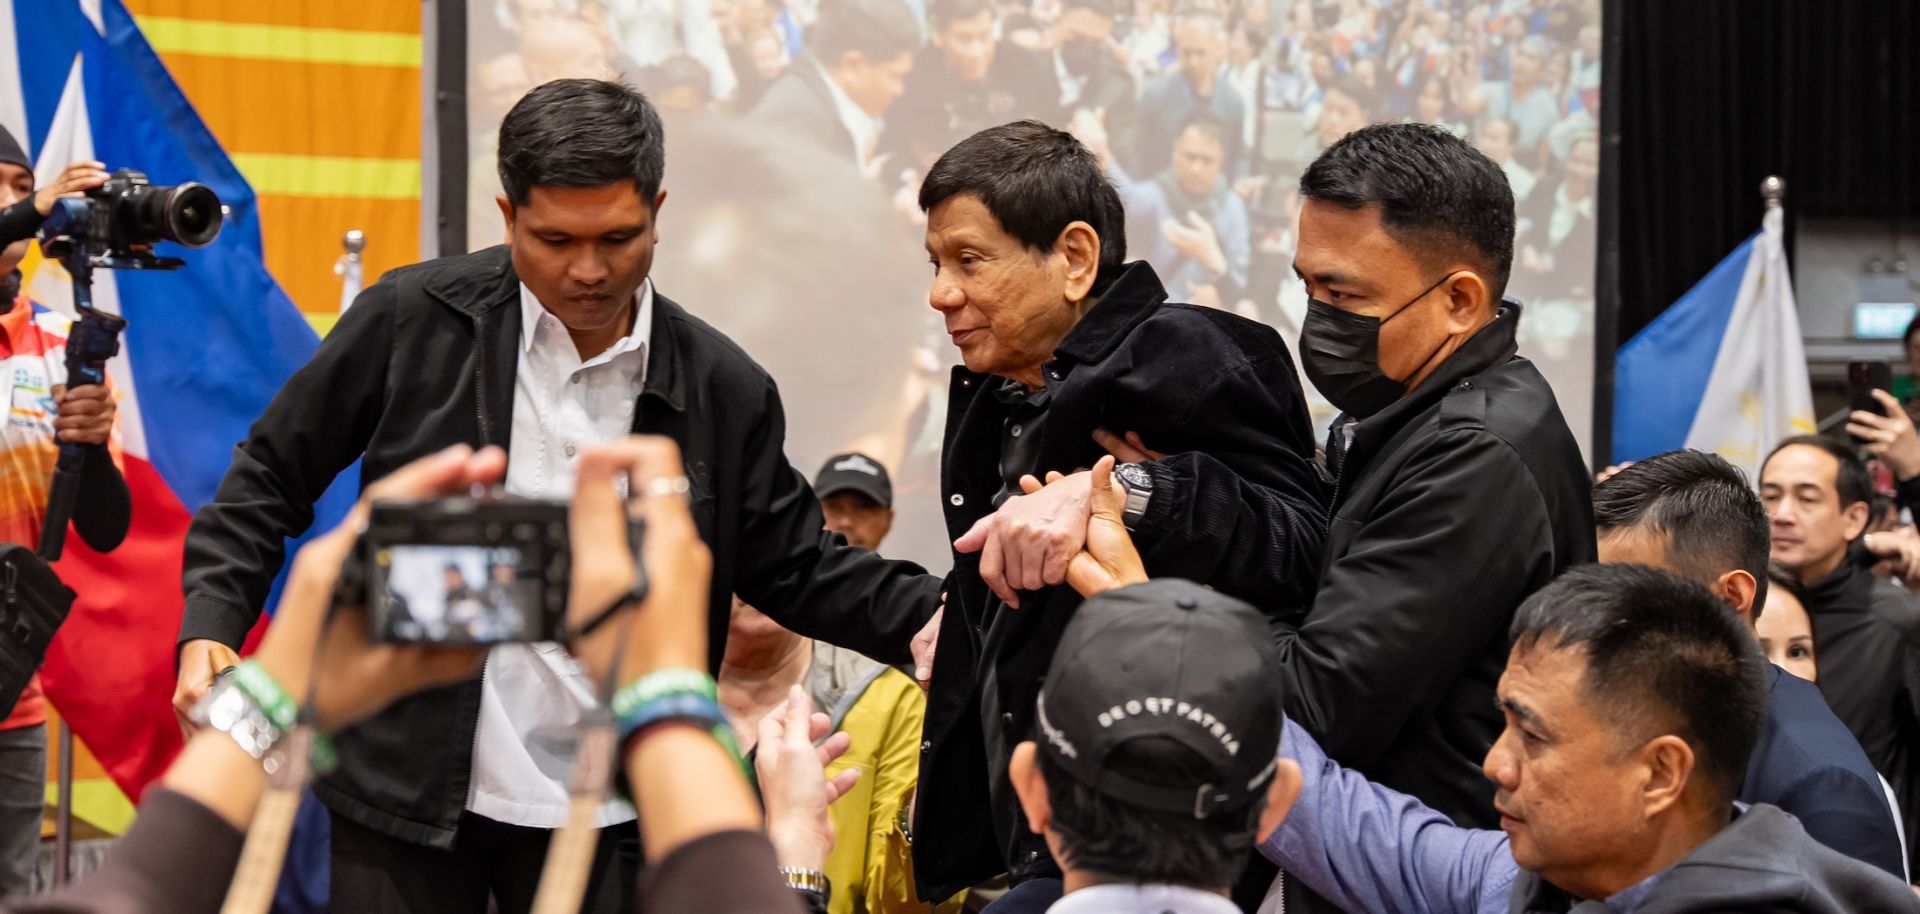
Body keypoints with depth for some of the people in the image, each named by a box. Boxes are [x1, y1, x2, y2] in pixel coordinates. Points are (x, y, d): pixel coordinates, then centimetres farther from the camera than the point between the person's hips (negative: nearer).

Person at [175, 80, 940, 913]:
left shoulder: (722, 390, 2)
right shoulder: (414, 321, -4)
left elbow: (795, 566, 8)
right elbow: (271, 480, 3)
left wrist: (929, 618, -9)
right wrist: (211, 629, -10)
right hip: (408, 792, -1)